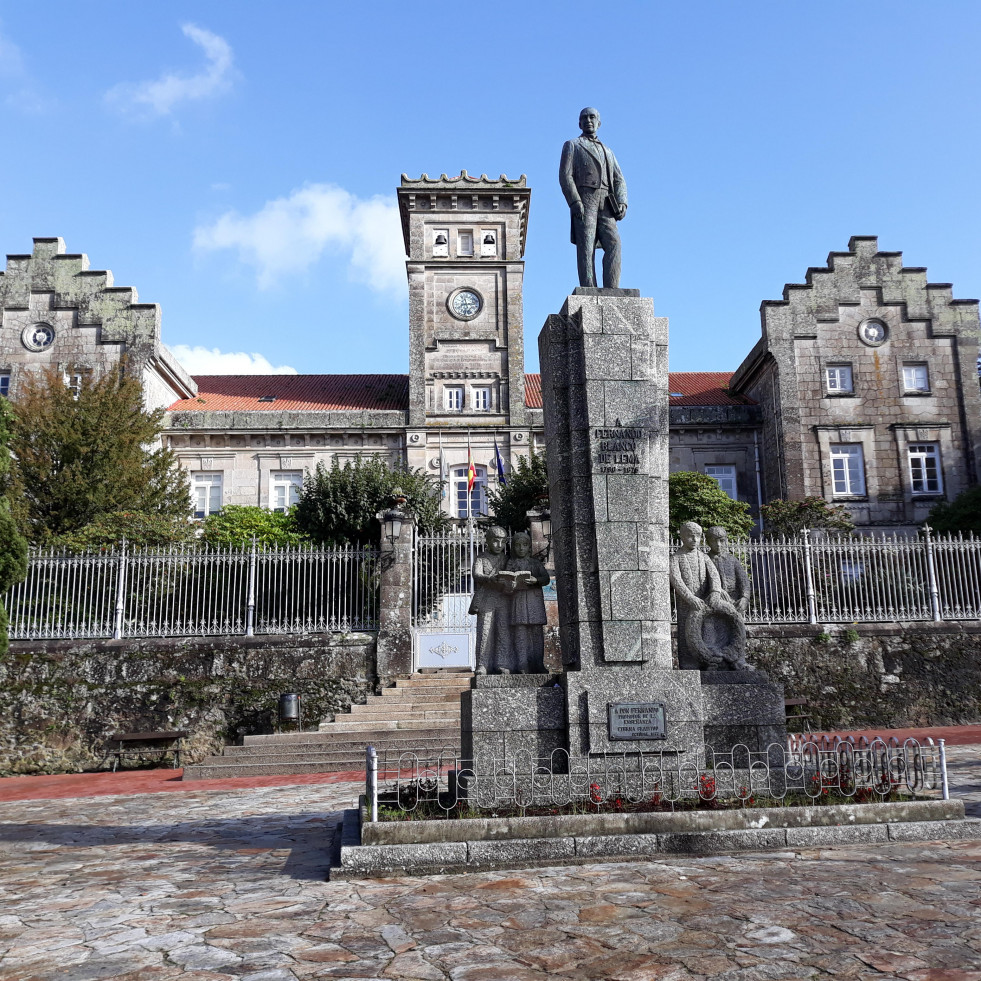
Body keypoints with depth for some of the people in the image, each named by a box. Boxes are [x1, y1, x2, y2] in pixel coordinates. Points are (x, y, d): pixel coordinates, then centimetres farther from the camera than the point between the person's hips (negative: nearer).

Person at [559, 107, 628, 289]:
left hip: (606, 205, 4)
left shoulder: (608, 152, 31)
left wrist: (622, 203, -1)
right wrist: (574, 201, -15)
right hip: (583, 201, -3)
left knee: (614, 244, -16)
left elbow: (619, 180, 20)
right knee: (586, 248, -14)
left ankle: (611, 291, -23)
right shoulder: (572, 146, 18)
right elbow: (565, 175, 2)